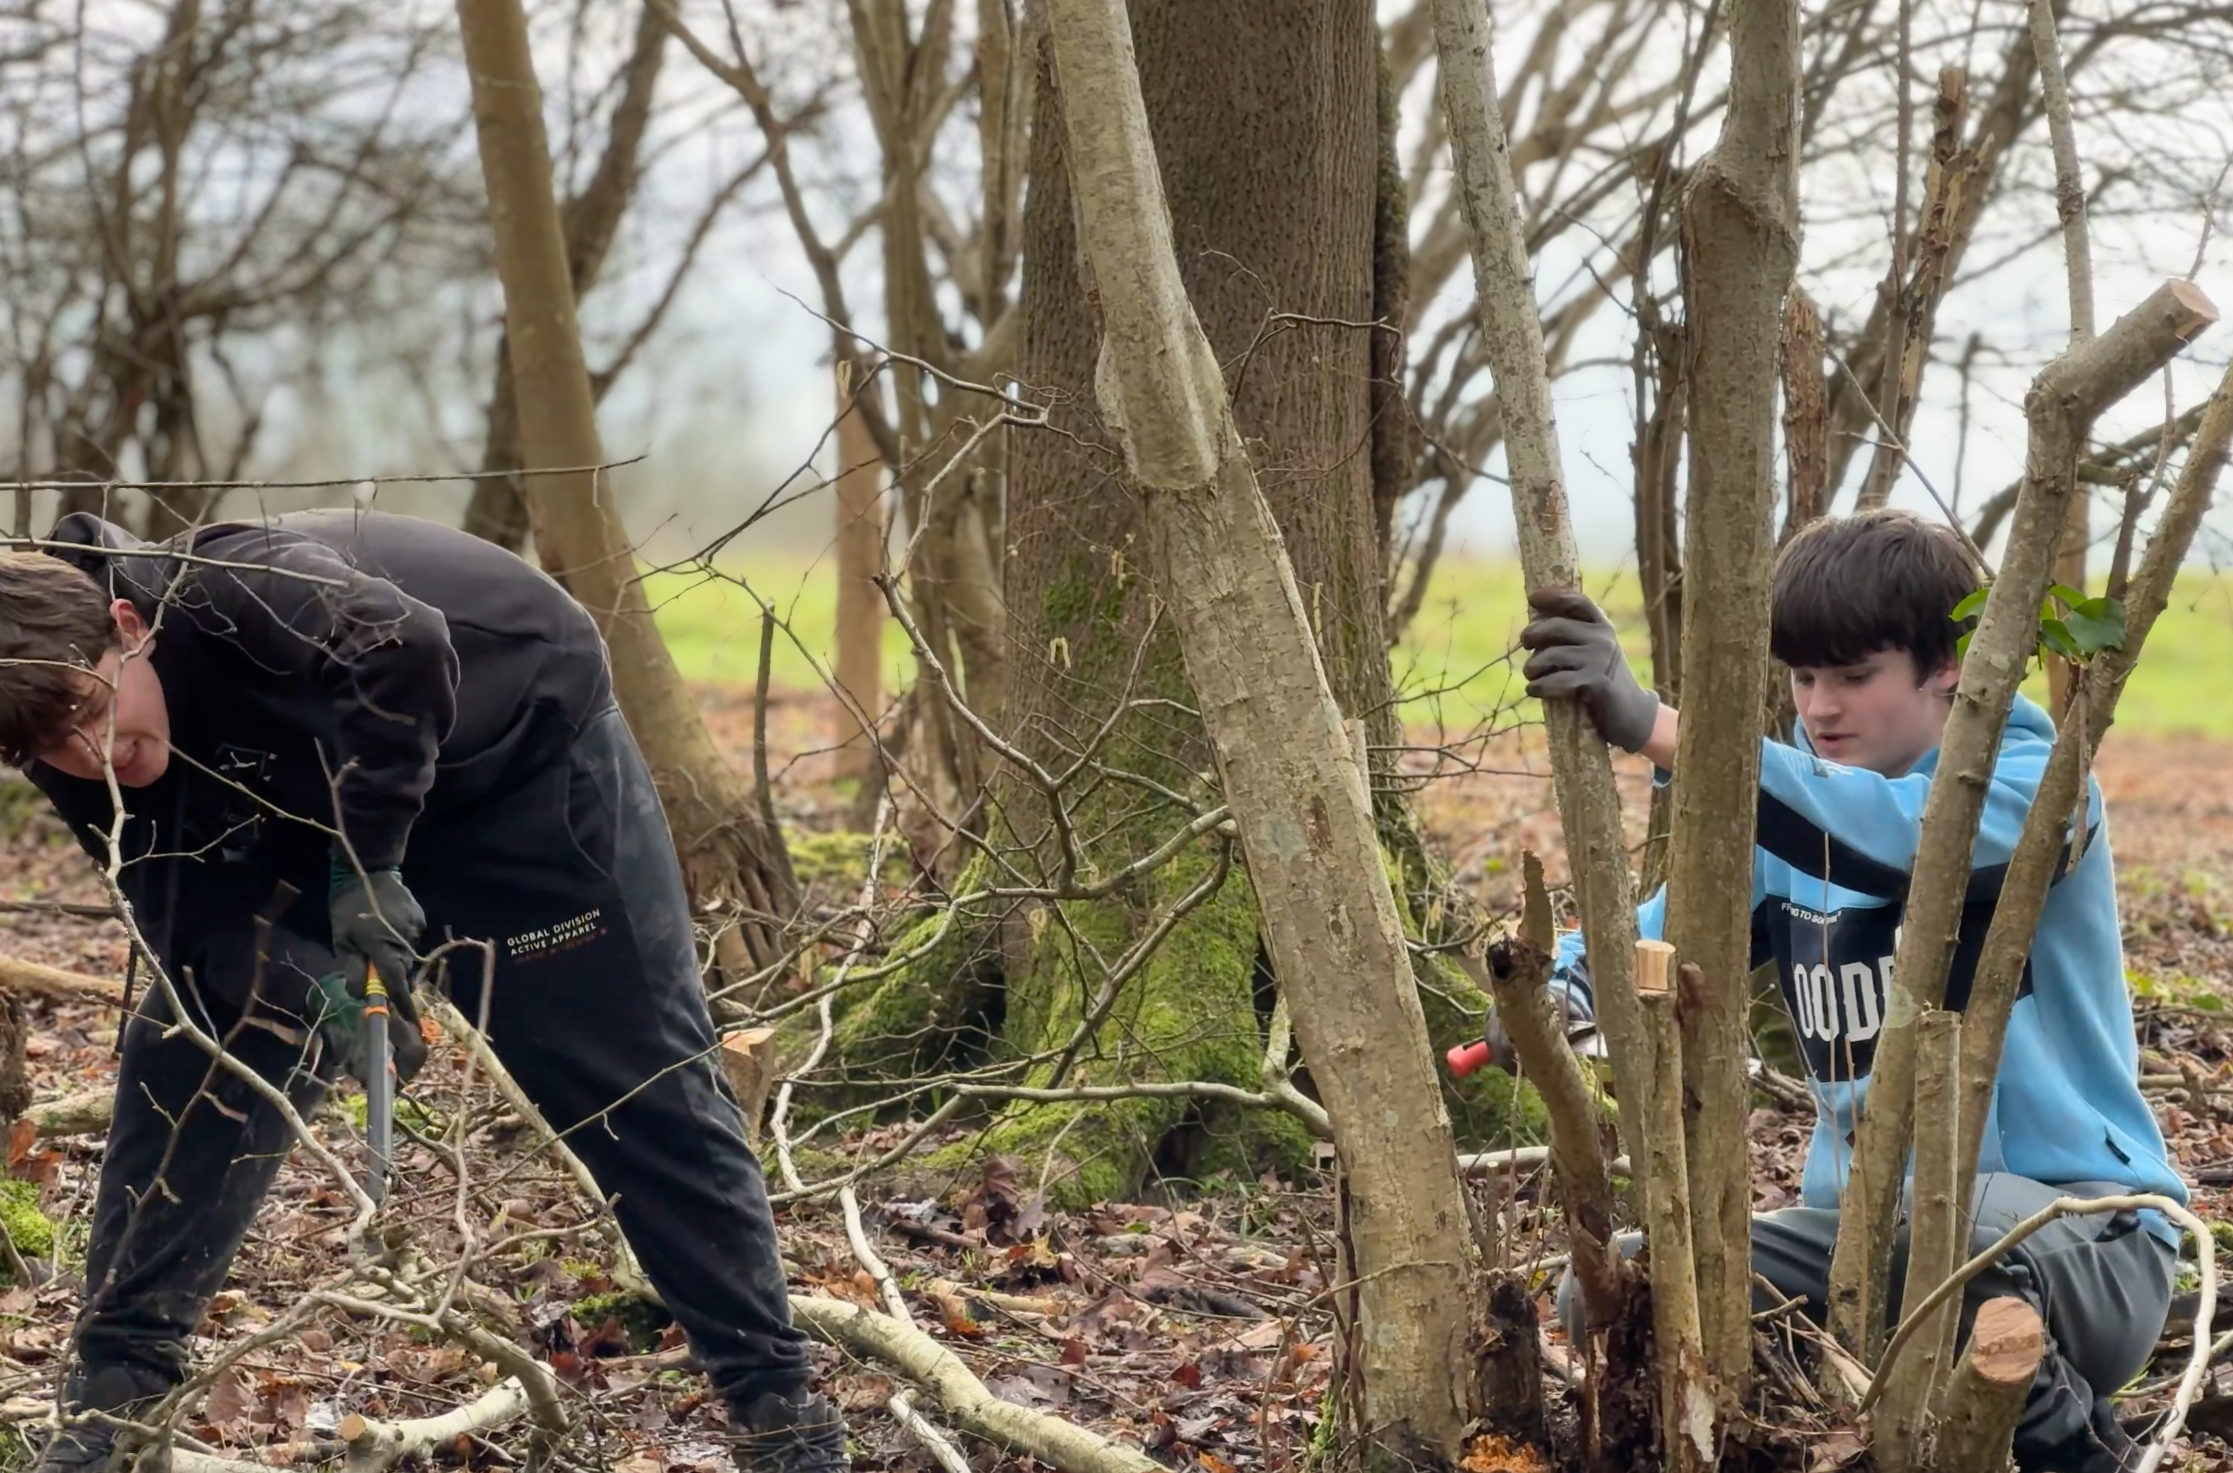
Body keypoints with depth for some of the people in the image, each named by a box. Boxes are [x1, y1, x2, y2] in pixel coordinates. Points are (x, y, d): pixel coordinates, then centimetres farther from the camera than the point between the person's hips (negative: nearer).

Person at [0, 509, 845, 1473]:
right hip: (316, 816, 6)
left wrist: (368, 862, -43)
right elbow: (187, 899, -15)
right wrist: (305, 982, -34)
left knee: (632, 1072, -4)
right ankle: (114, 1393, 5)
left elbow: (403, 647, -53)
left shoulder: (213, 592, -39)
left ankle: (772, 1391, 4)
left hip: (523, 746, -6)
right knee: (182, 1063, -4)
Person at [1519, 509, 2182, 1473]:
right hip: (1864, 1230, 6)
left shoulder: (2034, 786, -13)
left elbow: (1888, 832, -35)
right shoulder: (1788, 821, 7)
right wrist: (1564, 983, -32)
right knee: (1608, 1300, -9)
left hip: (2079, 1238, -6)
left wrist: (1652, 725, -47)